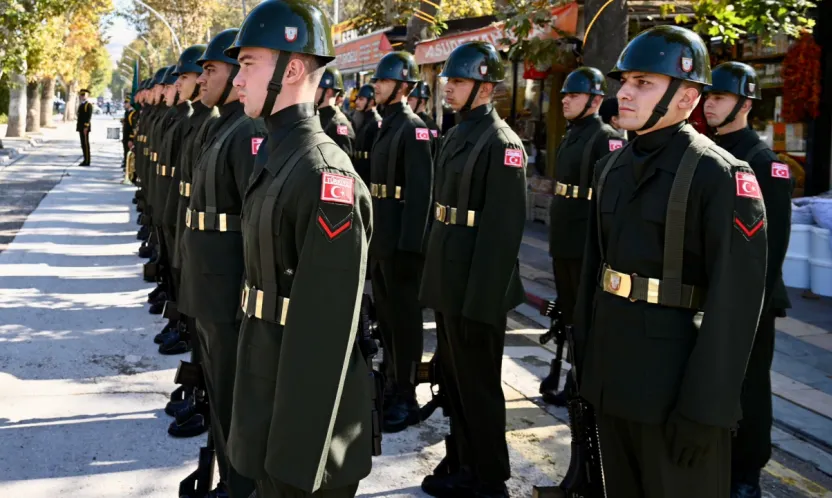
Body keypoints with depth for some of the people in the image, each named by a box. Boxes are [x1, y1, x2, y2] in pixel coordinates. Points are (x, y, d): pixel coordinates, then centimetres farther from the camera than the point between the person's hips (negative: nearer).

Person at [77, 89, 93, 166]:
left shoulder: (88, 104, -11)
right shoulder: (81, 104, 17)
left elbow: (89, 116, -17)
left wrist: (86, 127, -22)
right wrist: (78, 126, 17)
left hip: (85, 127, -9)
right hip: (81, 126, 9)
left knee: (85, 143, -8)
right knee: (83, 143, 8)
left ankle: (87, 161, -6)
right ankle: (86, 160, 11)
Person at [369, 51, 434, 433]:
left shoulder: (413, 128, -14)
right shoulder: (386, 125, 14)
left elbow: (420, 190, -20)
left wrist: (409, 246, -23)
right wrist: (372, 235, 14)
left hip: (401, 240, -9)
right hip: (381, 237, 9)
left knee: (404, 317, 0)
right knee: (386, 314, 17)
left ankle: (407, 399, 10)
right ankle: (393, 384, 30)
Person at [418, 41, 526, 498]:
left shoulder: (501, 143, -15)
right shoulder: (457, 136, 13)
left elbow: (502, 229, -20)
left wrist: (481, 302, -22)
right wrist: (434, 278, 14)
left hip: (476, 287, -9)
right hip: (447, 281, 9)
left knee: (478, 387, 4)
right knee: (454, 381, 19)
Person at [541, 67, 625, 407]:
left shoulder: (606, 139, -14)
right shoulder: (569, 137, 14)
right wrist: (556, 236, 18)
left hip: (587, 246, -8)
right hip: (563, 243, 9)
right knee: (567, 312, 18)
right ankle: (563, 374, 32)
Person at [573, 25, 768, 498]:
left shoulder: (721, 175, -14)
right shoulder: (612, 168, 9)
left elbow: (736, 299, -18)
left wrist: (703, 408, -19)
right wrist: (585, 354, 13)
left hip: (676, 383, -7)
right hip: (610, 373, 7)